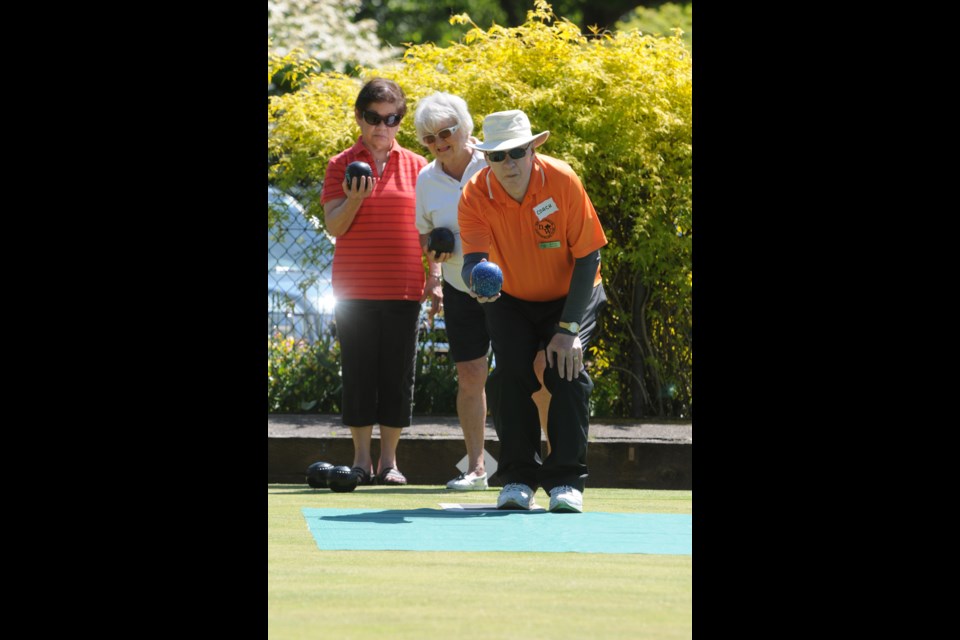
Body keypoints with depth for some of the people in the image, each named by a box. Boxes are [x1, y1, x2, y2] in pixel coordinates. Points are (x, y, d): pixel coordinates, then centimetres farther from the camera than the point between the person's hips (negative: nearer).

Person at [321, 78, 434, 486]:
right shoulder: (342, 166, 4)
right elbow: (334, 226, -2)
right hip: (355, 290, -1)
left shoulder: (417, 168, 7)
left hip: (403, 289, 1)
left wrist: (436, 276, -2)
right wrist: (354, 199, -20)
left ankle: (389, 461, 8)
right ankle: (361, 460, 8)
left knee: (398, 374, 1)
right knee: (359, 373, 1)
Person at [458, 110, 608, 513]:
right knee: (510, 372, -18)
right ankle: (518, 479, -4)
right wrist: (476, 280, -59)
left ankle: (567, 481, -12)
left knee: (566, 370, -20)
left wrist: (569, 328, -23)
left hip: (570, 296, -1)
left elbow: (587, 256, -20)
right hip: (510, 300, 1)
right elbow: (474, 258, -32)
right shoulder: (475, 196, -22)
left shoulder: (562, 181, -25)